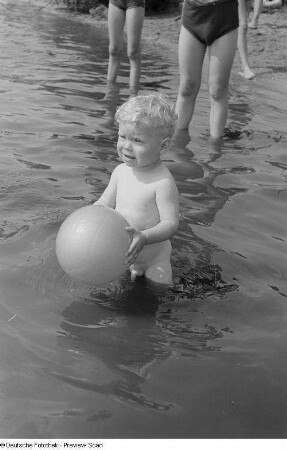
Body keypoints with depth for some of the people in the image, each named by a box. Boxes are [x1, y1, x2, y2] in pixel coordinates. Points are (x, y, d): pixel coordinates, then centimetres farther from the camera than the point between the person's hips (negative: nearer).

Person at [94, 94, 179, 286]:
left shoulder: (163, 182, -27)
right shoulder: (121, 171, -5)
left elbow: (171, 223, -28)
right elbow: (104, 204, 5)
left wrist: (145, 238, -44)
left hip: (153, 256, -5)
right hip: (120, 250, 6)